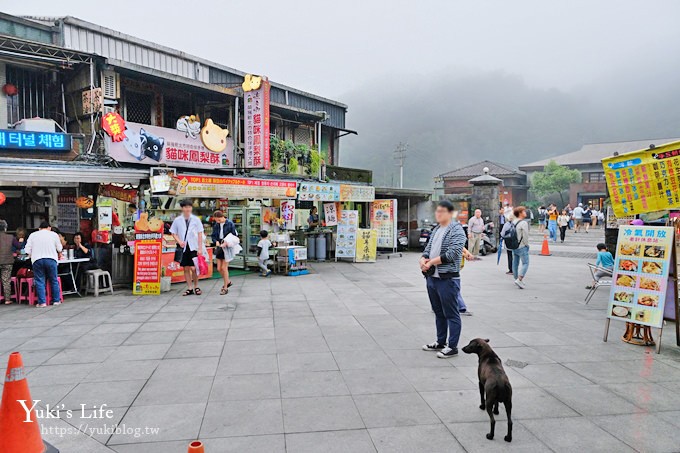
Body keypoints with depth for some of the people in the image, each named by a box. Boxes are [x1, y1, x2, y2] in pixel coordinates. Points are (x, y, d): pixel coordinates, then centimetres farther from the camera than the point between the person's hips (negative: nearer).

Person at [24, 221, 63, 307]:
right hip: (51, 259, 0)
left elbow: (27, 250, 5)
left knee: (39, 281, 3)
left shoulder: (33, 235, 10)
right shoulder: (54, 234, 7)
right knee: (54, 280, 9)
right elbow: (59, 249, 12)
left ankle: (42, 302, 1)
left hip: (37, 260, 1)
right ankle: (56, 300, 13)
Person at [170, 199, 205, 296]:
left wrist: (200, 248, -4)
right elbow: (173, 233, 10)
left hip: (193, 247, -2)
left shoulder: (196, 219, 0)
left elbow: (200, 234, 1)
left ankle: (196, 287, 13)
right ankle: (189, 288, 17)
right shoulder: (177, 220, 4)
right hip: (183, 247, 2)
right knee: (186, 268, 7)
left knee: (193, 268, -6)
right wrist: (179, 241, -8)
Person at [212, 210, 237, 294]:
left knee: (224, 267, -4)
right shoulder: (216, 225, 4)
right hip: (219, 247, 5)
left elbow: (234, 236, -8)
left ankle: (225, 287, 8)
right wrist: (216, 241, -11)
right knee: (219, 268, 7)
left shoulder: (230, 224, -10)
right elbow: (213, 236, 11)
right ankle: (228, 281, 32)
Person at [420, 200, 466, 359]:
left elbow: (451, 254, -20)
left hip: (447, 279, -8)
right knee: (438, 312, 18)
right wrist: (423, 260, -5)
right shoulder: (436, 229, 15)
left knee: (451, 314, 1)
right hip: (432, 278, 8)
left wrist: (431, 262, -14)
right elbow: (428, 249, 16)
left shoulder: (457, 231, -11)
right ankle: (441, 342, 31)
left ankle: (452, 347, 11)